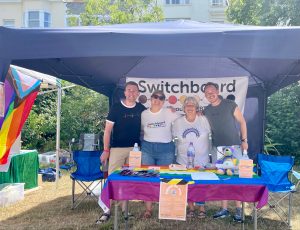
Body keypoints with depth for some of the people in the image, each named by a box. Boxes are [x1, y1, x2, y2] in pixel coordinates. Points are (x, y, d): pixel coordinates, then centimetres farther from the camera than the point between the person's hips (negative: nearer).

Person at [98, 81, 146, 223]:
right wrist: (106, 150, -6)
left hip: (134, 149, 3)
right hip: (117, 149, -2)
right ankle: (107, 210, 6)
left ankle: (124, 209, 21)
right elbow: (107, 130, -3)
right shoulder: (116, 108, -3)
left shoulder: (142, 109, 5)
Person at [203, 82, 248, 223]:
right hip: (217, 148, 4)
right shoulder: (206, 111, 6)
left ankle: (239, 209, 11)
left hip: (233, 146, -4)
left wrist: (244, 140, -3)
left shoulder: (230, 105, -4)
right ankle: (224, 209, 18)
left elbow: (242, 122, 0)